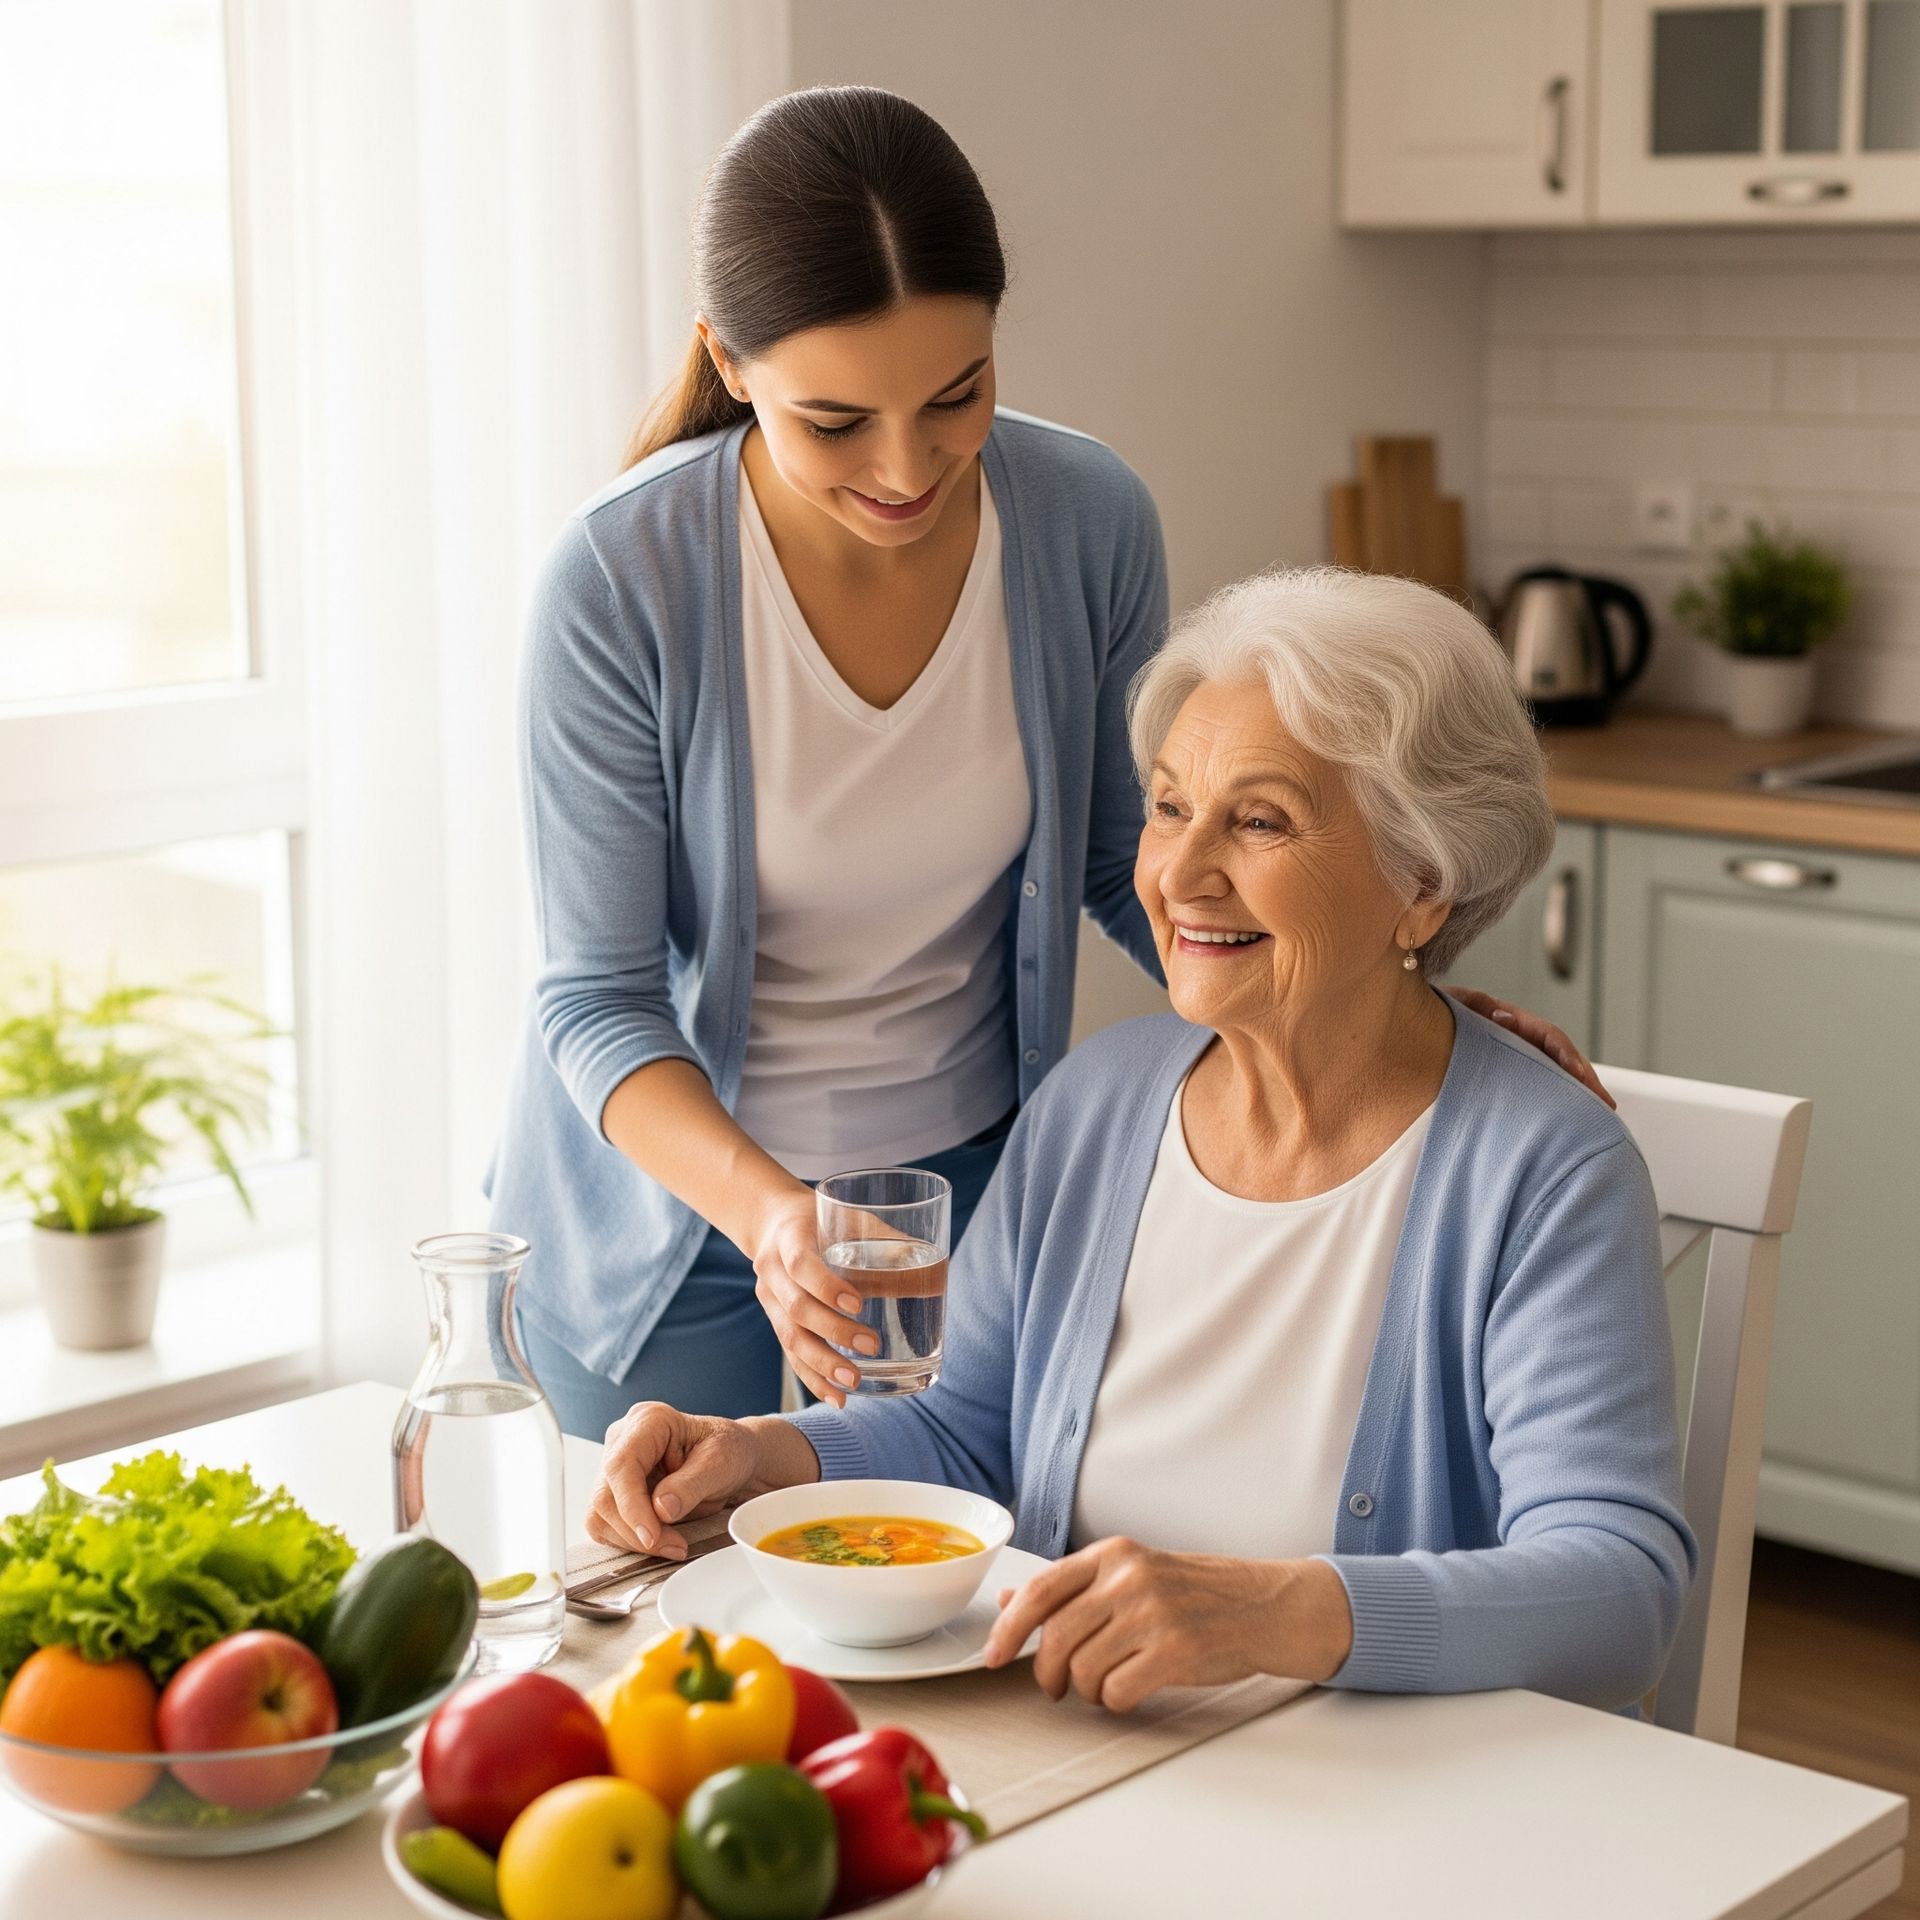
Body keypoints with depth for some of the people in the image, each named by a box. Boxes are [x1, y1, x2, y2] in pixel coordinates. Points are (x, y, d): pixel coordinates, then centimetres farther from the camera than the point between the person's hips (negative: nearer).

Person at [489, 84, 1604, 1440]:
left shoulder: (1090, 524, -15)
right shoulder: (621, 579, -24)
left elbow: (1129, 864, 1)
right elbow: (597, 1000, -18)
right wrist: (766, 1210, -37)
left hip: (972, 1176, 2)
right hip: (675, 1189, -2)